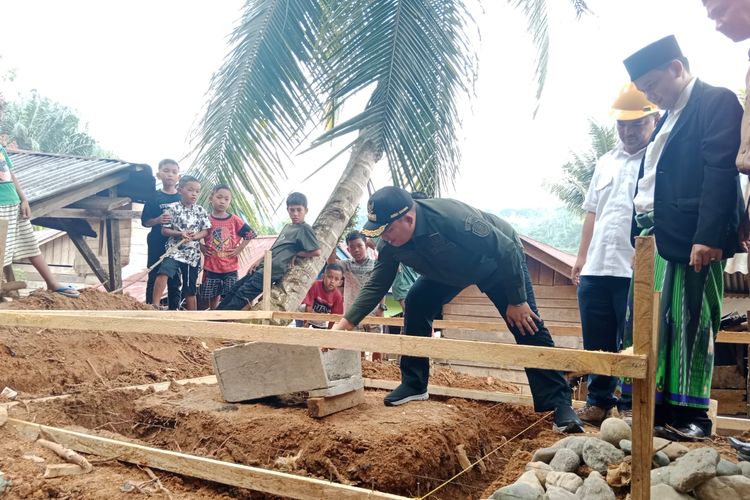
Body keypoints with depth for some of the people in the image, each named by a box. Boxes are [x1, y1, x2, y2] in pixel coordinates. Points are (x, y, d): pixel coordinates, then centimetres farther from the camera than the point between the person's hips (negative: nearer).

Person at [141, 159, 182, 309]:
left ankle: (174, 308, 17)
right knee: (154, 278, 5)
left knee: (174, 280, 8)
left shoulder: (182, 199, 4)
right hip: (156, 246, -1)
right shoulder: (154, 197, -1)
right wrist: (158, 220, -19)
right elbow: (145, 222, -2)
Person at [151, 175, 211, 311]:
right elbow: (164, 230, -2)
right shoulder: (172, 208, -2)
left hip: (193, 253, 3)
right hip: (174, 250, -3)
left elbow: (206, 231, 7)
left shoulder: (201, 211, 6)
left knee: (190, 289, 9)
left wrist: (195, 236, -13)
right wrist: (179, 233, -18)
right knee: (163, 273, -31)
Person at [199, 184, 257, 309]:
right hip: (211, 267, 0)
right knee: (213, 297, 10)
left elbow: (251, 234, 3)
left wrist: (239, 249, -2)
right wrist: (202, 248, -2)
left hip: (230, 267, 0)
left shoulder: (235, 220, -2)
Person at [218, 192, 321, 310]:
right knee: (235, 289, 9)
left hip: (272, 271, -9)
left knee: (242, 294, -10)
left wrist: (296, 254, -7)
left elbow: (316, 251, -15)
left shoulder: (304, 229, -8)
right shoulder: (287, 227, 17)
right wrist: (259, 260, 11)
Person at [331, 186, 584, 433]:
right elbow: (376, 286, -13)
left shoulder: (452, 217, -43)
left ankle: (558, 404, -12)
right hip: (450, 270, 6)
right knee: (416, 305, -10)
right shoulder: (389, 244, -24)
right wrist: (345, 323, -22)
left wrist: (517, 301, -27)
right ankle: (414, 385, 4)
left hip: (498, 263, -6)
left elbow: (506, 250, -34)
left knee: (526, 326, -16)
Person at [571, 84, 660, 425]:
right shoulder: (605, 163, 19)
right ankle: (598, 402, 23)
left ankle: (631, 407, 15)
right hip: (596, 270, 6)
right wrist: (582, 256, 15)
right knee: (597, 343, 12)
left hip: (637, 272, -6)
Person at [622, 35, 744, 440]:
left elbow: (721, 171, -14)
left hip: (693, 240, -8)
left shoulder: (717, 102, -3)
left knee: (690, 327, -2)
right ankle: (657, 409, 17)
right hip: (654, 239, 8)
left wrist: (708, 236, -22)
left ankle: (692, 414, 8)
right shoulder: (667, 119, 22)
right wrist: (641, 235, 12)